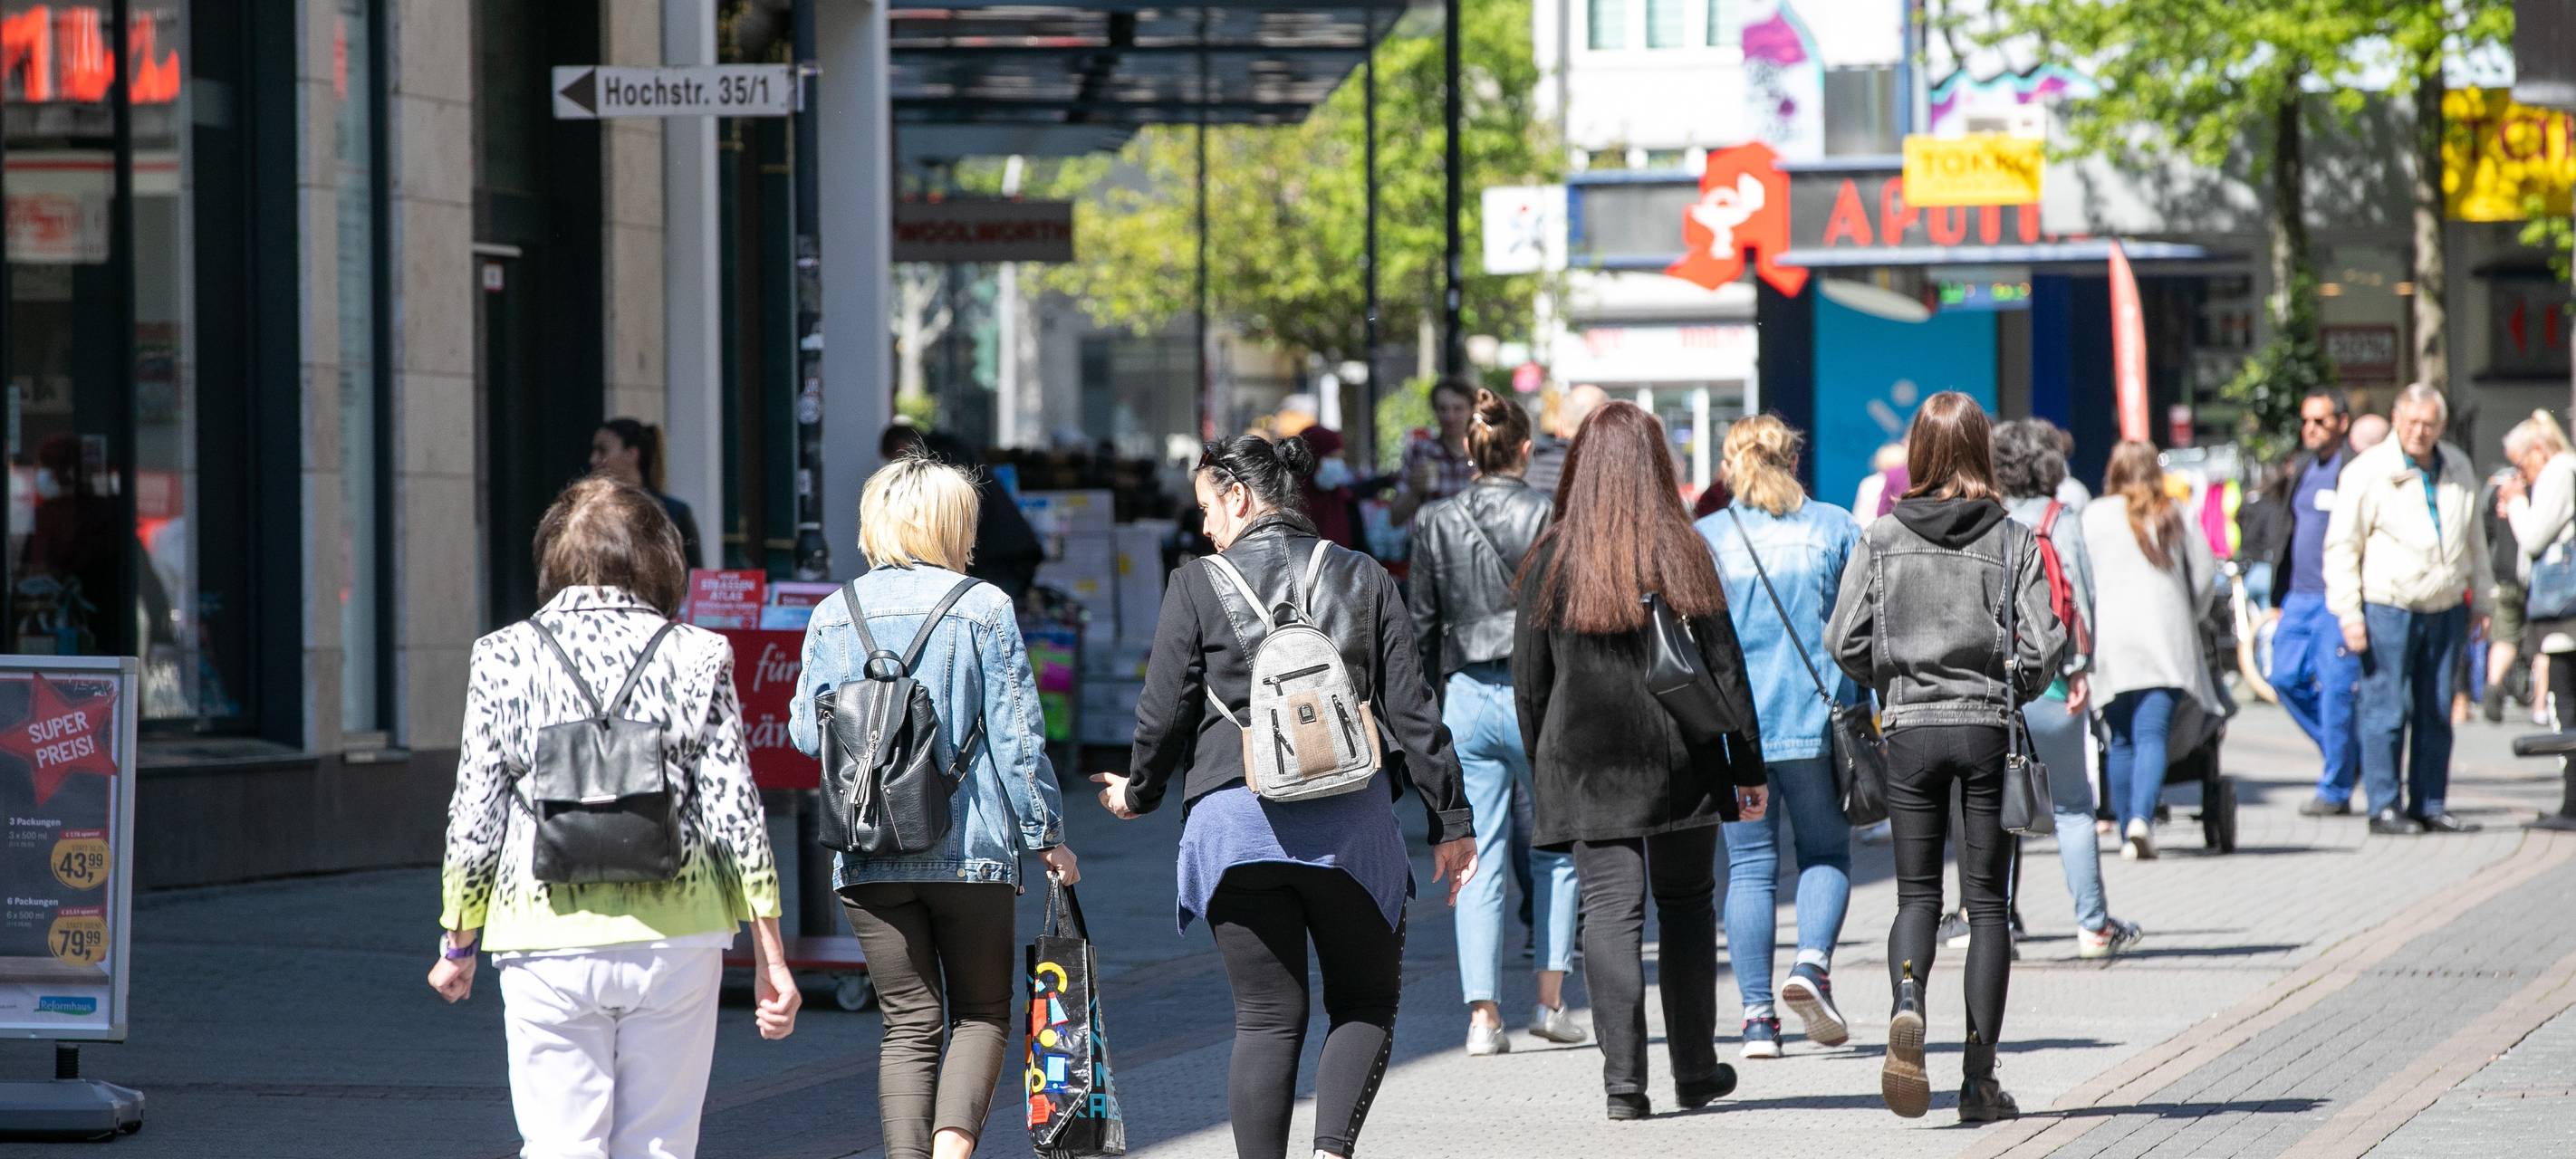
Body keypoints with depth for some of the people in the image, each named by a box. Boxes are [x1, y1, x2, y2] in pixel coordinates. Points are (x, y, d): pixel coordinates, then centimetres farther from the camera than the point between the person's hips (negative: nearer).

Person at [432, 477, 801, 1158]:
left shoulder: (503, 660, -1)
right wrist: (770, 960, 4)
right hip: (676, 938, 1)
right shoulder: (698, 657, 0)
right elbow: (736, 818, -1)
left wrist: (457, 945, 14)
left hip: (549, 946, -1)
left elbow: (476, 821, 1)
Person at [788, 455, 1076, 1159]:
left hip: (866, 855, 3)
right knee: (982, 1013, 8)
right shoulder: (983, 607, -3)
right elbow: (1017, 736, -5)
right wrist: (1046, 836, 3)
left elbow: (807, 732, 8)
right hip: (969, 849, -2)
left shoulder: (833, 615, 5)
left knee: (909, 1023, 8)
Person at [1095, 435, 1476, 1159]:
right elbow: (1412, 710, 4)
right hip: (1351, 820, 1)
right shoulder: (1364, 580, 6)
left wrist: (1139, 793, 22)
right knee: (1366, 1003, 12)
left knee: (1267, 1019, 4)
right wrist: (1451, 821, 9)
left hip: (1235, 820, -1)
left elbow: (1165, 716, 2)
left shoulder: (1198, 588, 0)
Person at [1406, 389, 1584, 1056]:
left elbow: (1423, 625, 6)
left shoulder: (1435, 523, 2)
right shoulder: (1549, 519, -7)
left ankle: (1484, 1014, -3)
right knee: (1556, 850, 14)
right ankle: (1550, 1000, 10)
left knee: (1479, 862, 4)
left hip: (1467, 697, 2)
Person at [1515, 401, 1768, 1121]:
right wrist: (1749, 768, 4)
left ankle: (1624, 1080, -11)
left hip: (1587, 764, -1)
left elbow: (1530, 681, 2)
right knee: (1686, 905, 14)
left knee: (1610, 909, -2)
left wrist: (1543, 766, 12)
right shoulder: (1684, 554, -2)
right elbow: (1725, 669, -1)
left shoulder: (1553, 560, -1)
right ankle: (1694, 1071, 19)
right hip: (1681, 763, 1)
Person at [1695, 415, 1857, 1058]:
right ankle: (1812, 963, -13)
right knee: (1826, 853, 13)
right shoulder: (1835, 528, 3)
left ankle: (1757, 1016, -1)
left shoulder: (1704, 538, 3)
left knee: (1749, 866, 5)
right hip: (1816, 717, 0)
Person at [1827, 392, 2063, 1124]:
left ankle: (1906, 1005, -22)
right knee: (1987, 901, 6)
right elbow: (2042, 649, -9)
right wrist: (2008, 693, 11)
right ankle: (1979, 1077, 4)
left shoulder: (1881, 540, -1)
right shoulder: (2013, 542, -3)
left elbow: (1845, 641, -4)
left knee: (1916, 894, 10)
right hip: (1989, 732, -1)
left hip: (1911, 731, 1)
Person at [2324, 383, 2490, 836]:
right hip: (2388, 608, -5)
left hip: (2445, 610, 5)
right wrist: (2349, 614, -10)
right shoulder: (2368, 472, -6)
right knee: (2386, 710, -6)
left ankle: (2428, 805, 11)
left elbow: (2474, 539, 22)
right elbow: (2341, 547, -5)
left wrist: (2481, 601, 21)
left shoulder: (2458, 469, 10)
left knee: (2436, 713, 5)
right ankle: (2385, 807, -1)